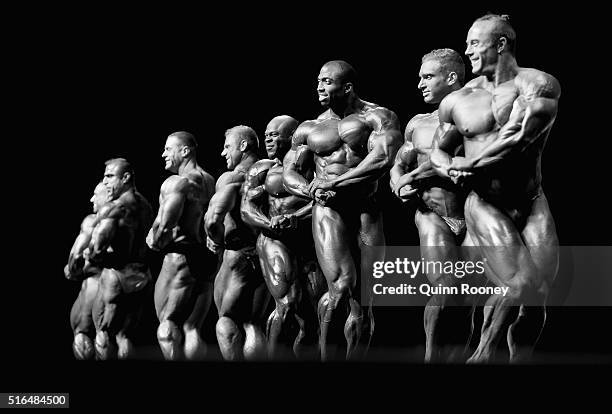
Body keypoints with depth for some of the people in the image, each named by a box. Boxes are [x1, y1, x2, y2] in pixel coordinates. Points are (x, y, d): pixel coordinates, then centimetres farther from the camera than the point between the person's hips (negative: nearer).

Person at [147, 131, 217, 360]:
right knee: (192, 329, 10)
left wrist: (155, 242, -4)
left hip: (181, 257, -8)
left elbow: (165, 225, -21)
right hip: (208, 259, 8)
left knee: (168, 328, -2)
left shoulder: (176, 182, -10)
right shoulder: (211, 182, 15)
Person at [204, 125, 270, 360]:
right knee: (253, 324, 12)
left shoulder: (232, 178, -10)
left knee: (226, 320, 7)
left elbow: (212, 219, -24)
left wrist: (218, 241, -6)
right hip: (265, 258, 6)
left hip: (238, 256, -6)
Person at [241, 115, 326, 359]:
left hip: (311, 244, 1)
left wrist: (296, 218, -22)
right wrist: (271, 224, -18)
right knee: (288, 306, -20)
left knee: (313, 314, -4)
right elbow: (246, 210, 3)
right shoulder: (262, 169, 12)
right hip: (276, 241, -1)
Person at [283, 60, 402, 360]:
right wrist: (311, 190, -6)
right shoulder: (309, 129, 15)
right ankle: (325, 355, -6)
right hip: (328, 209, 0)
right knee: (342, 287, -21)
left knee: (363, 301, -1)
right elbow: (288, 173, 17)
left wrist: (333, 182, -12)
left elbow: (383, 159, -13)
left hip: (367, 210, 0)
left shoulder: (376, 117, 3)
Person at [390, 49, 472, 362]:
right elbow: (398, 167, 23)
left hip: (475, 215, 0)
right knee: (446, 288, -17)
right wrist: (400, 186, 1)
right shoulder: (418, 124, 15)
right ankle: (435, 357, -8)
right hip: (434, 216, 1)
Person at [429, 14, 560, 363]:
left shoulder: (540, 85, -4)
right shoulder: (457, 102, 7)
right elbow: (438, 152, 18)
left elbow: (517, 140, -16)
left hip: (533, 205, 0)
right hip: (485, 205, 0)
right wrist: (450, 169, -5)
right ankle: (484, 354, 0)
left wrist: (468, 163, -7)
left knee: (537, 297, -5)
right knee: (519, 284, -19)